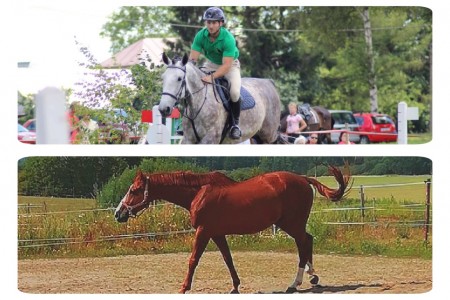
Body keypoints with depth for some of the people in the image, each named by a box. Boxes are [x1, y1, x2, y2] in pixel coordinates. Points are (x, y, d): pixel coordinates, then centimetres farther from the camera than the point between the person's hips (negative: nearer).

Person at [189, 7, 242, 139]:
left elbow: (226, 65, -37)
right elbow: (193, 58, -18)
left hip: (230, 64, -4)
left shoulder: (228, 38, -33)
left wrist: (212, 77, -52)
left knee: (234, 92, -29)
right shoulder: (201, 35, -20)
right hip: (211, 63, 4)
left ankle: (235, 123, -8)